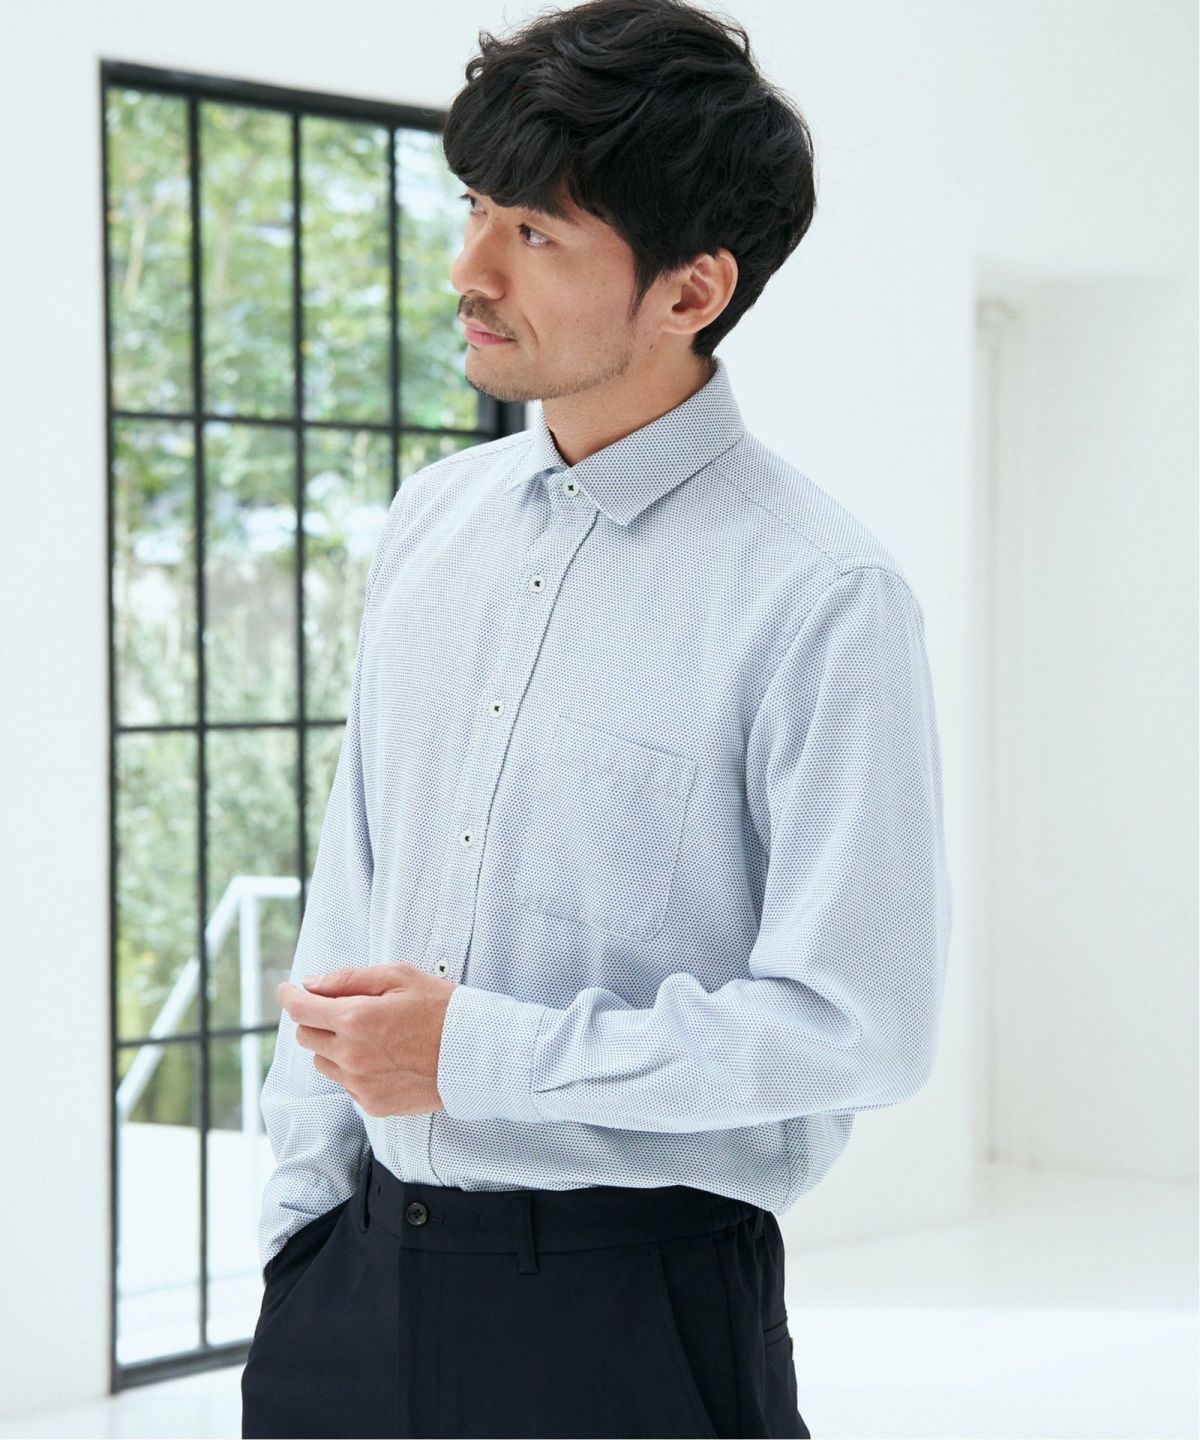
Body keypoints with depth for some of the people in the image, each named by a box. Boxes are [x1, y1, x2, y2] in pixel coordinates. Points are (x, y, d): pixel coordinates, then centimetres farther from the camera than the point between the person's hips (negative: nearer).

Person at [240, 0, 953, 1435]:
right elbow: (349, 890, 12)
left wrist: (479, 1051, -15)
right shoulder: (431, 522, 7)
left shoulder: (821, 599, -13)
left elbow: (857, 1024, -16)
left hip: (631, 1303, -5)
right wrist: (300, 1208, 9)